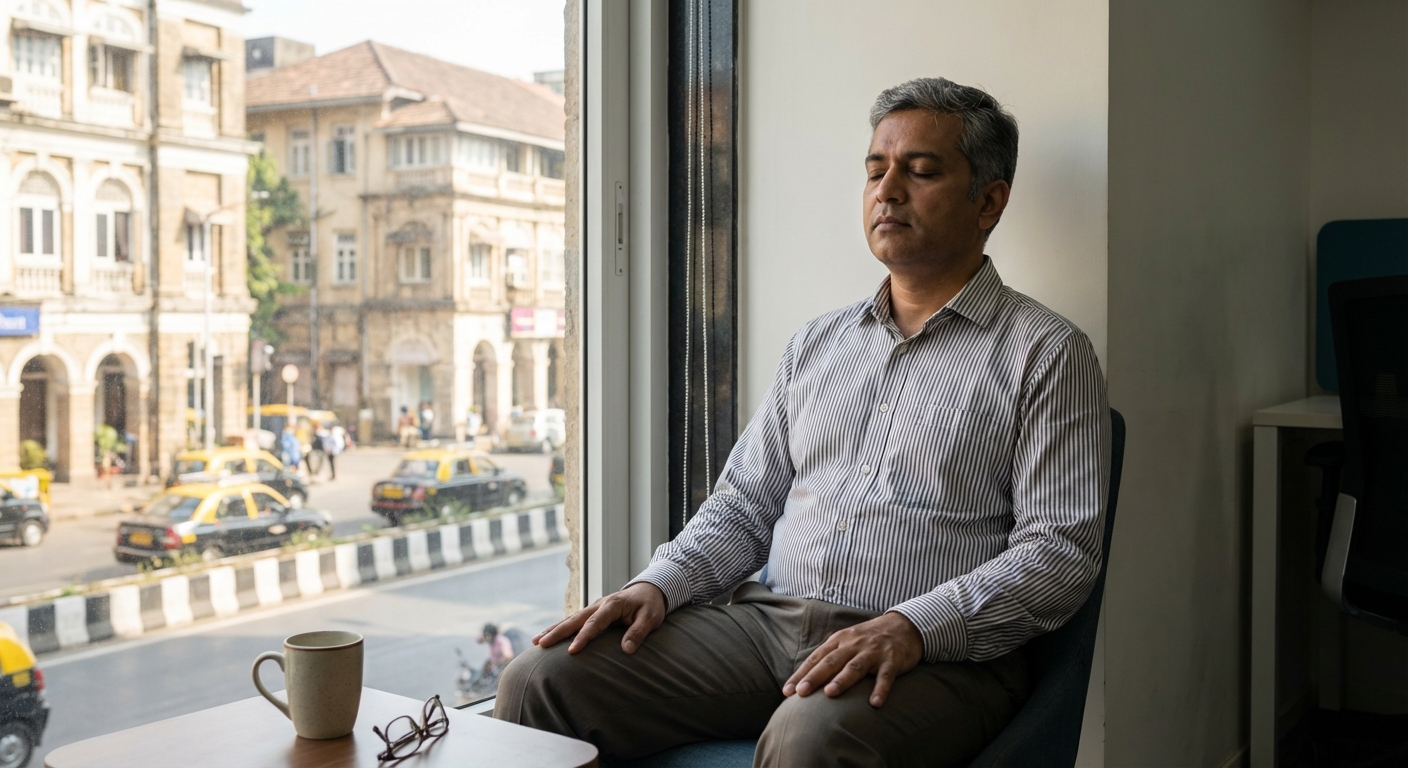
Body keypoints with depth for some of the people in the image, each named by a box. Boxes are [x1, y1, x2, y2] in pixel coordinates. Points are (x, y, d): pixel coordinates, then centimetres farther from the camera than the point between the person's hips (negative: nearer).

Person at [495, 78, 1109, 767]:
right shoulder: (818, 343, 20)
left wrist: (911, 628, -21)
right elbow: (743, 507, 20)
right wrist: (658, 585, 2)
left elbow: (1061, 550, -7)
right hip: (766, 622, 5)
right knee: (541, 680, -13)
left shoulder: (1047, 355, 2)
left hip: (935, 655, -4)